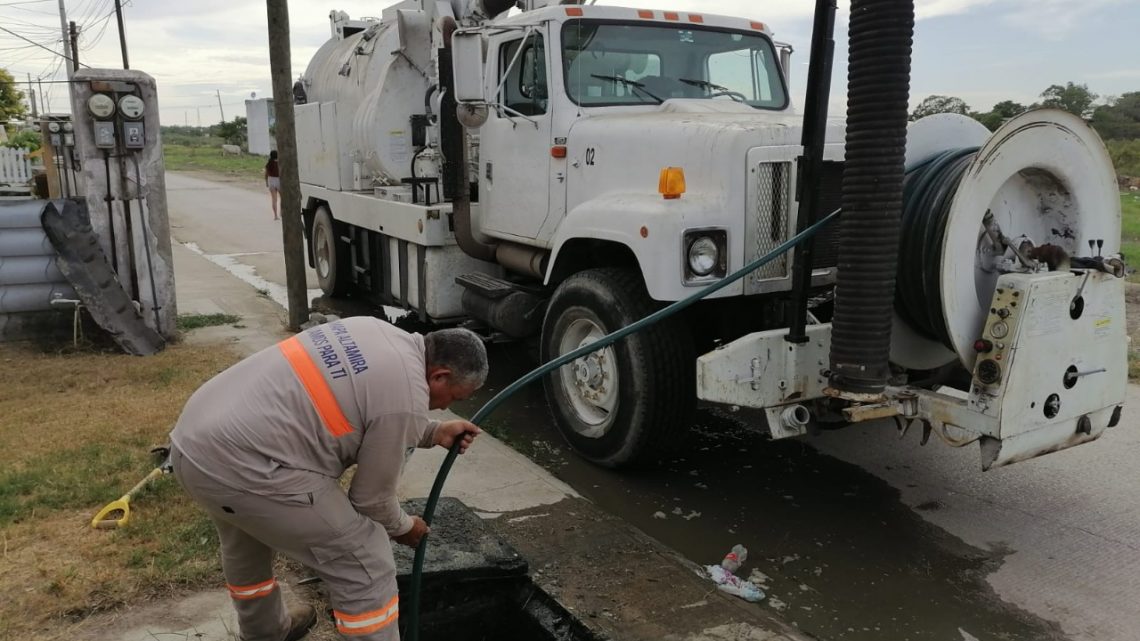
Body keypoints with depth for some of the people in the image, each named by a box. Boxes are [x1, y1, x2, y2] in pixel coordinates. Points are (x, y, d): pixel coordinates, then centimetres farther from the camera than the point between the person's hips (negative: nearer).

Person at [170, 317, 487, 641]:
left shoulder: (378, 333, 11)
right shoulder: (407, 399, -13)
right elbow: (371, 497, -2)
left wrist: (434, 432, 24)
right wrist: (404, 527, 18)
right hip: (239, 463, -10)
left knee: (245, 542, 35)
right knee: (367, 566, -1)